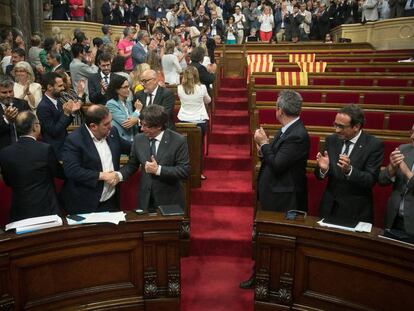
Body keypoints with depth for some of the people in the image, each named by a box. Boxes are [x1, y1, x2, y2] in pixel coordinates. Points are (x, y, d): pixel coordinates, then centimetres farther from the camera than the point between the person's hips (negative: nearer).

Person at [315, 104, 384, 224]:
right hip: (329, 207, 4)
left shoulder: (374, 145, -12)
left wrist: (349, 170, -34)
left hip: (356, 211, -3)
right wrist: (323, 168, -22)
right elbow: (319, 176, 1)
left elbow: (371, 180, -17)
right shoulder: (331, 140, -1)